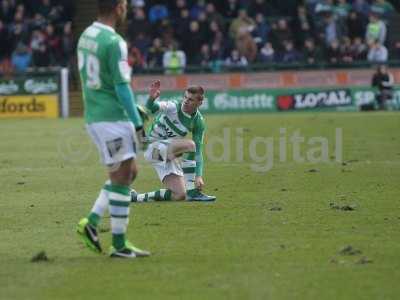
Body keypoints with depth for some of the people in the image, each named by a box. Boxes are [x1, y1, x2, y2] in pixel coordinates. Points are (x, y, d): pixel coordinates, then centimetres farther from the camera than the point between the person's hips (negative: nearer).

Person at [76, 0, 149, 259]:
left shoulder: (86, 36, 11)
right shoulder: (114, 42, -17)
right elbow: (122, 87, -18)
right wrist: (137, 121, -14)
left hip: (94, 116, 9)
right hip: (112, 118, -9)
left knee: (129, 172, 16)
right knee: (122, 177, -3)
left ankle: (92, 222, 12)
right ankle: (119, 245, 0)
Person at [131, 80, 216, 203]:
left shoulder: (198, 122, -4)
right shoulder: (173, 107, -18)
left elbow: (197, 151, -3)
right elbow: (152, 107, -39)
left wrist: (199, 176, -13)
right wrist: (151, 98, -62)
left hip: (170, 154, 6)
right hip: (154, 148, -6)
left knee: (179, 195, -6)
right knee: (190, 144, -30)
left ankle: (138, 197, 12)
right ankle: (192, 192, -25)